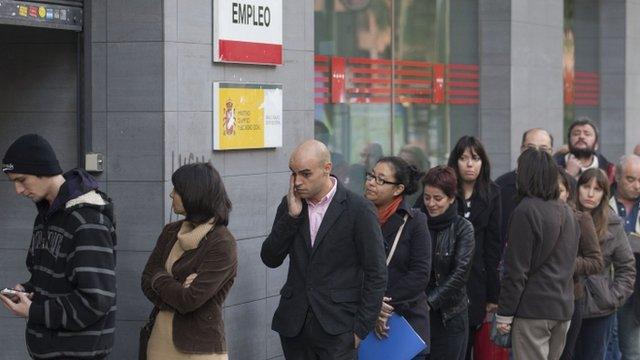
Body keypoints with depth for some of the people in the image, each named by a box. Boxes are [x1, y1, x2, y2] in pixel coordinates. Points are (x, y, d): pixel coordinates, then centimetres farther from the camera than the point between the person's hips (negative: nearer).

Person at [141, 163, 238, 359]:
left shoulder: (223, 245, -14)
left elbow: (189, 301, -19)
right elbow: (146, 281, 4)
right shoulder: (171, 232, 8)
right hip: (161, 340, 6)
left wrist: (160, 279, -3)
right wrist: (177, 290, -14)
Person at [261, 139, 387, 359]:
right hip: (294, 324, 5)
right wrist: (292, 215, -7)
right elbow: (270, 259, 4)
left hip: (337, 328, -4)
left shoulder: (359, 210, -6)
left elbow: (376, 275, -4)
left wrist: (361, 329, -7)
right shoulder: (290, 205, 9)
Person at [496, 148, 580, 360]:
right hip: (564, 310, 8)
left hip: (533, 310, -8)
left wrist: (504, 313, -10)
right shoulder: (567, 212, 12)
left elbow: (516, 269, -14)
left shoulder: (525, 211, -13)